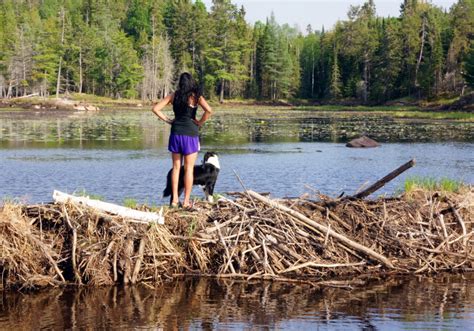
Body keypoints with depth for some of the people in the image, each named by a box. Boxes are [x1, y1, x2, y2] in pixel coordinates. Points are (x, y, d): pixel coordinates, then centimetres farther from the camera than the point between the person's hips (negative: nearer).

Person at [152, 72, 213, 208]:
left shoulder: (174, 95, 4)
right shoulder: (196, 96, -7)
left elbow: (155, 108, 2)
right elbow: (208, 110, -22)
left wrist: (167, 120, 6)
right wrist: (200, 123, -8)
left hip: (176, 132, 3)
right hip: (190, 133, -3)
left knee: (176, 167, 11)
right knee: (189, 168, 3)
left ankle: (175, 199, 9)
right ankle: (186, 201, 2)